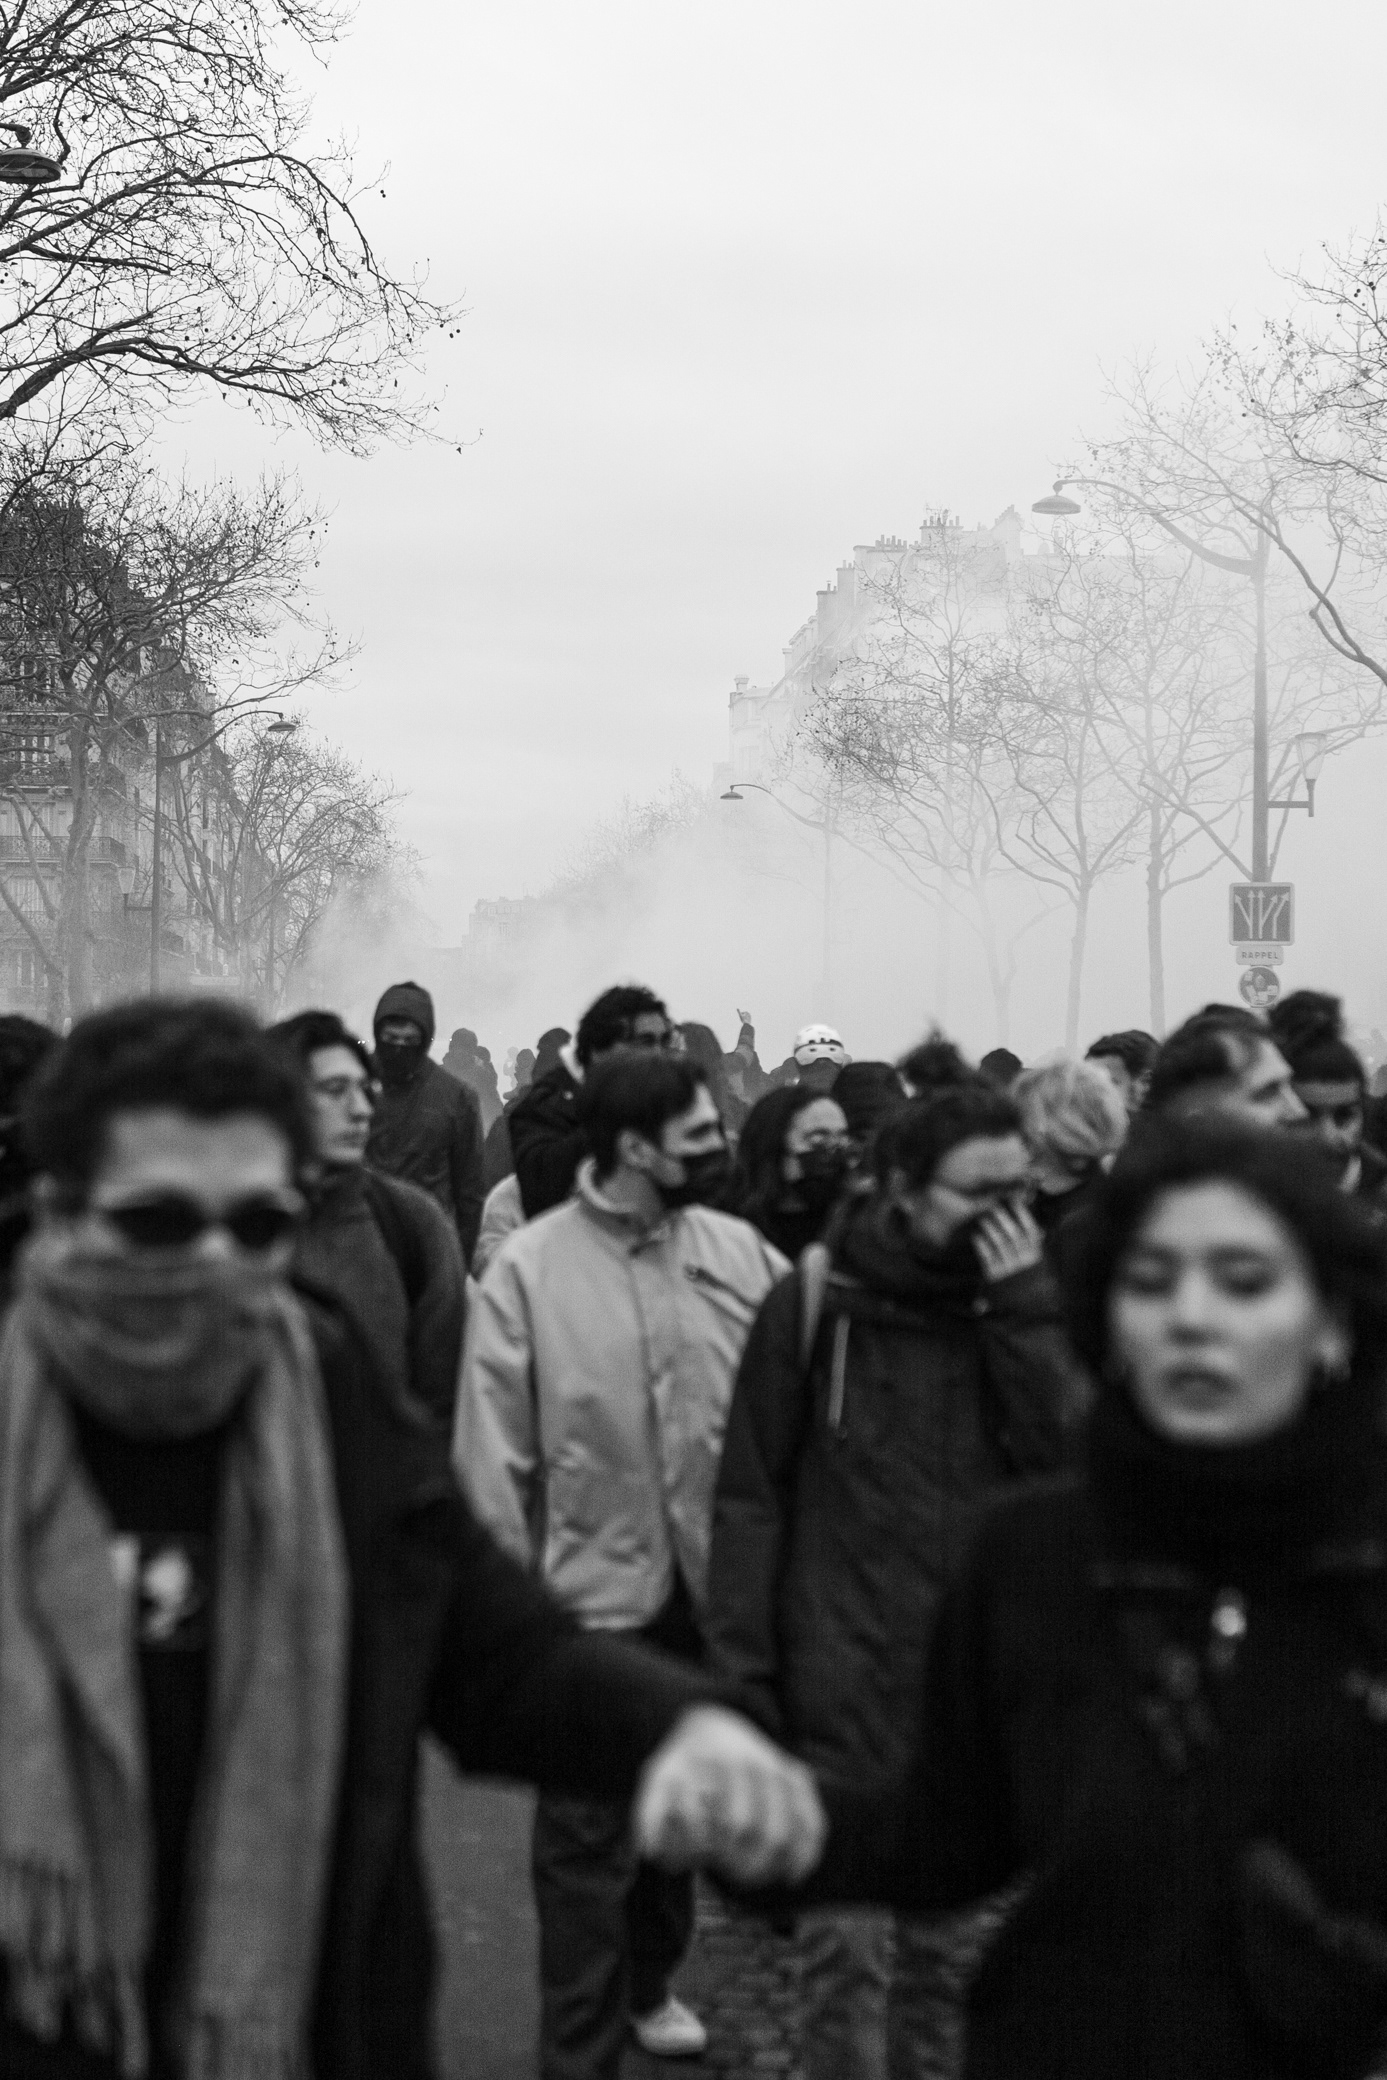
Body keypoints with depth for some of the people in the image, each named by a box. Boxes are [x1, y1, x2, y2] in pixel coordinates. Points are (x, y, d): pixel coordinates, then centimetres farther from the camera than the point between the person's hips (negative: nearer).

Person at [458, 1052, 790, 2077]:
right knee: (588, 1833, 6)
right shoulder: (530, 1268, -11)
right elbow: (493, 1450, -10)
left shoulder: (740, 1251, -4)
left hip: (713, 1582, 4)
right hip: (590, 1590, -4)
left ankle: (647, 1981, 45)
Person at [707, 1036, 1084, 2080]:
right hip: (845, 1680, -3)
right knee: (847, 1944, 1)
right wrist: (743, 1673, -6)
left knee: (950, 1937, 14)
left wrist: (1025, 1309, -15)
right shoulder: (816, 1299, -6)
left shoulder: (1026, 1303, 4)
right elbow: (752, 1494, -4)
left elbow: (1072, 1461, -8)